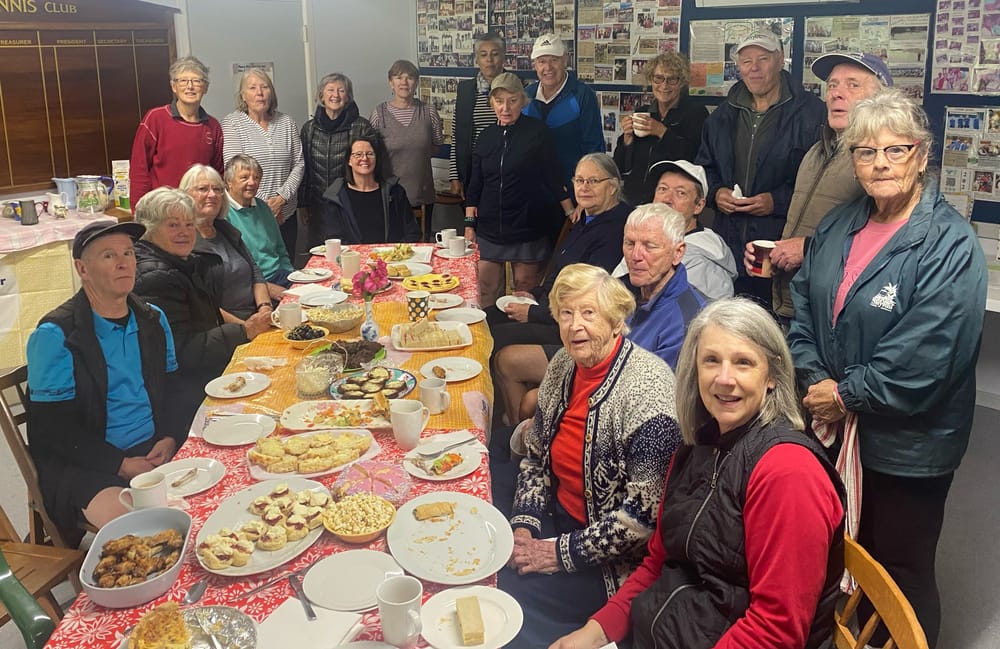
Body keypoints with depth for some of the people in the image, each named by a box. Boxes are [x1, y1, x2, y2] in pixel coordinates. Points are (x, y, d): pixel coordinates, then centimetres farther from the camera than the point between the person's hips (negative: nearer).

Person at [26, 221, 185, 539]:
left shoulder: (153, 319, 11)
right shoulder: (55, 335, -8)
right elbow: (53, 427, -10)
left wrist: (171, 438, -5)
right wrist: (121, 465, -18)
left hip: (158, 451, 6)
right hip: (85, 465, -6)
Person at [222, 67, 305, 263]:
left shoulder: (287, 123, 9)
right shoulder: (232, 123, -3)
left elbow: (299, 164, 6)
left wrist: (281, 198, -8)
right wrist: (263, 204, -13)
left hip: (285, 213, 4)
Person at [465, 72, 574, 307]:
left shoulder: (537, 132, -4)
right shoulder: (487, 137, 7)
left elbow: (553, 177, -2)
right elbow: (475, 186, 11)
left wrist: (573, 215, -4)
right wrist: (469, 224, 7)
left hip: (527, 227, -3)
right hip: (489, 229, 3)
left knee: (525, 291, 2)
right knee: (487, 292, 4)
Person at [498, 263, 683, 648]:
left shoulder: (647, 389, -23)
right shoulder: (563, 366, 0)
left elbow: (644, 516, -25)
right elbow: (535, 457, 12)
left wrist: (561, 552, -18)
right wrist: (523, 525, -3)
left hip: (613, 560, -7)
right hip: (556, 521, 7)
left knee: (509, 591, -17)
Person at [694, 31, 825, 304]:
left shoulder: (810, 112, -4)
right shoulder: (723, 116, 15)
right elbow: (704, 166, 24)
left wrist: (778, 200, -17)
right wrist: (716, 192, 4)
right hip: (729, 245, 5)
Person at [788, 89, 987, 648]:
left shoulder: (951, 247, -16)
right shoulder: (839, 226, 5)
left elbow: (920, 364, -22)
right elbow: (803, 307, 5)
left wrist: (844, 395, -13)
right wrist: (814, 383, -8)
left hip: (907, 448, -6)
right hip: (835, 432, 6)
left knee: (901, 578, 11)